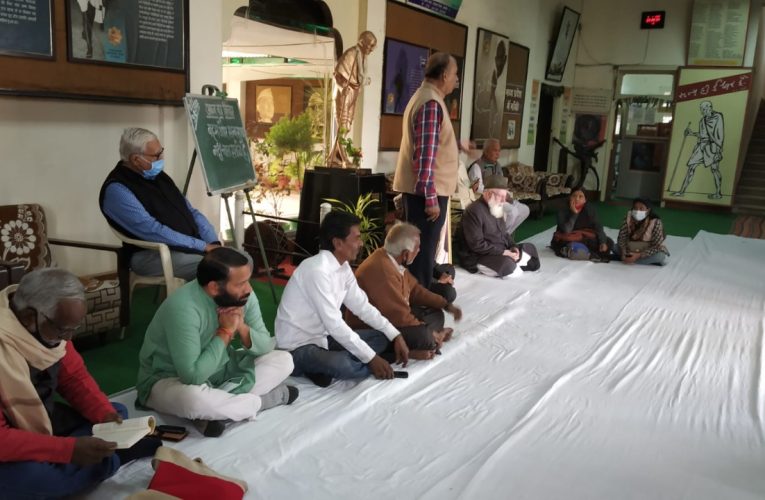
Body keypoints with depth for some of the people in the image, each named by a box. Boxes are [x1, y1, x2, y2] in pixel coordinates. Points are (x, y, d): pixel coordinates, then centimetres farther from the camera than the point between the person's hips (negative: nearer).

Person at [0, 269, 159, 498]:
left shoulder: (50, 325, -10)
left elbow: (75, 376, 3)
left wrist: (106, 414, -14)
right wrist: (70, 449, -37)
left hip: (42, 418, 7)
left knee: (118, 411, 5)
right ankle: (107, 456, -10)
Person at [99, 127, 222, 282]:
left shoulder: (158, 176, 14)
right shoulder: (117, 189, -13)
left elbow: (191, 212, 14)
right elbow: (153, 231, -22)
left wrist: (213, 243, -3)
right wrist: (203, 246, -22)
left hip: (191, 246, 8)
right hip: (152, 255, -8)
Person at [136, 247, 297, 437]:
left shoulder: (242, 297, -12)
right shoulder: (183, 308, -32)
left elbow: (266, 346, -6)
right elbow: (193, 377, -36)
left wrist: (242, 327, -25)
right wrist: (225, 332, -29)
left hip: (220, 369, 7)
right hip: (168, 379, -6)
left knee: (283, 360, -7)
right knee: (194, 398, -41)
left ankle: (216, 406, -16)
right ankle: (268, 399, -15)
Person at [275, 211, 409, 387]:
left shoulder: (343, 267, 2)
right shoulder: (317, 270, -26)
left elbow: (363, 307, 7)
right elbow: (334, 324, -28)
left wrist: (395, 336, -2)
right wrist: (371, 358, -24)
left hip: (323, 337, 10)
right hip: (298, 347, -10)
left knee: (381, 338, 5)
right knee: (346, 365, -37)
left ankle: (325, 363, -4)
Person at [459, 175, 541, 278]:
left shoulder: (497, 209, 12)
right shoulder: (474, 211, -20)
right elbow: (477, 245, -26)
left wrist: (513, 247, -1)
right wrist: (502, 251, -25)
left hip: (501, 252, 10)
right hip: (479, 257, -10)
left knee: (530, 249, 15)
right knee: (507, 265, -33)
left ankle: (512, 264, -2)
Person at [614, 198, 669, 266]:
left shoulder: (656, 223, -23)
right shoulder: (628, 218, -14)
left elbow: (657, 247, -24)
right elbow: (621, 237, -13)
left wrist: (639, 255, -33)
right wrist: (623, 253, -28)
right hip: (631, 250, 3)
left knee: (661, 256, -33)